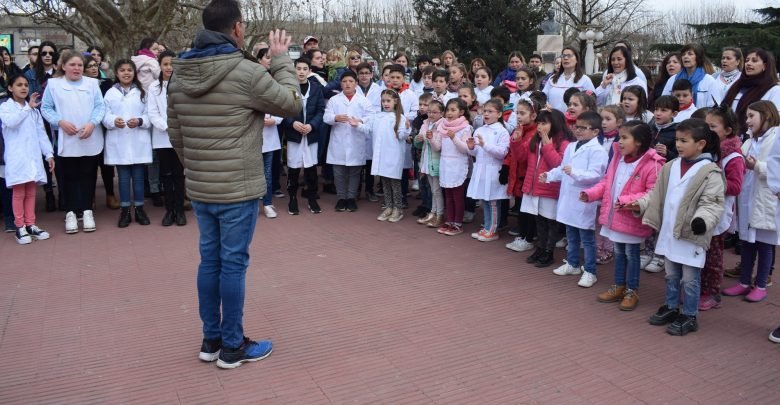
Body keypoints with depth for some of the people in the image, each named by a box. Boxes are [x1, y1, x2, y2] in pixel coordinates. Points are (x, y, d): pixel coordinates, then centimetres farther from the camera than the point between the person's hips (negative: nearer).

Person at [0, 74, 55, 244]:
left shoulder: (34, 109, 14)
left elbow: (41, 133, 11)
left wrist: (49, 154, 5)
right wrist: (27, 107, -17)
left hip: (33, 156, 4)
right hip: (16, 157, -4)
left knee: (31, 192, 8)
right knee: (19, 193, -1)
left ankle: (30, 225, 15)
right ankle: (20, 227, 6)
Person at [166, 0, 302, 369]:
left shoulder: (179, 74, 4)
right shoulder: (247, 72, -16)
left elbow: (175, 134, 10)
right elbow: (291, 103, -3)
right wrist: (282, 60, 8)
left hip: (198, 188, 6)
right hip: (238, 188, -6)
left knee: (209, 260, 15)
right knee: (233, 263, 3)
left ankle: (211, 339, 27)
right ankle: (232, 346, 15)